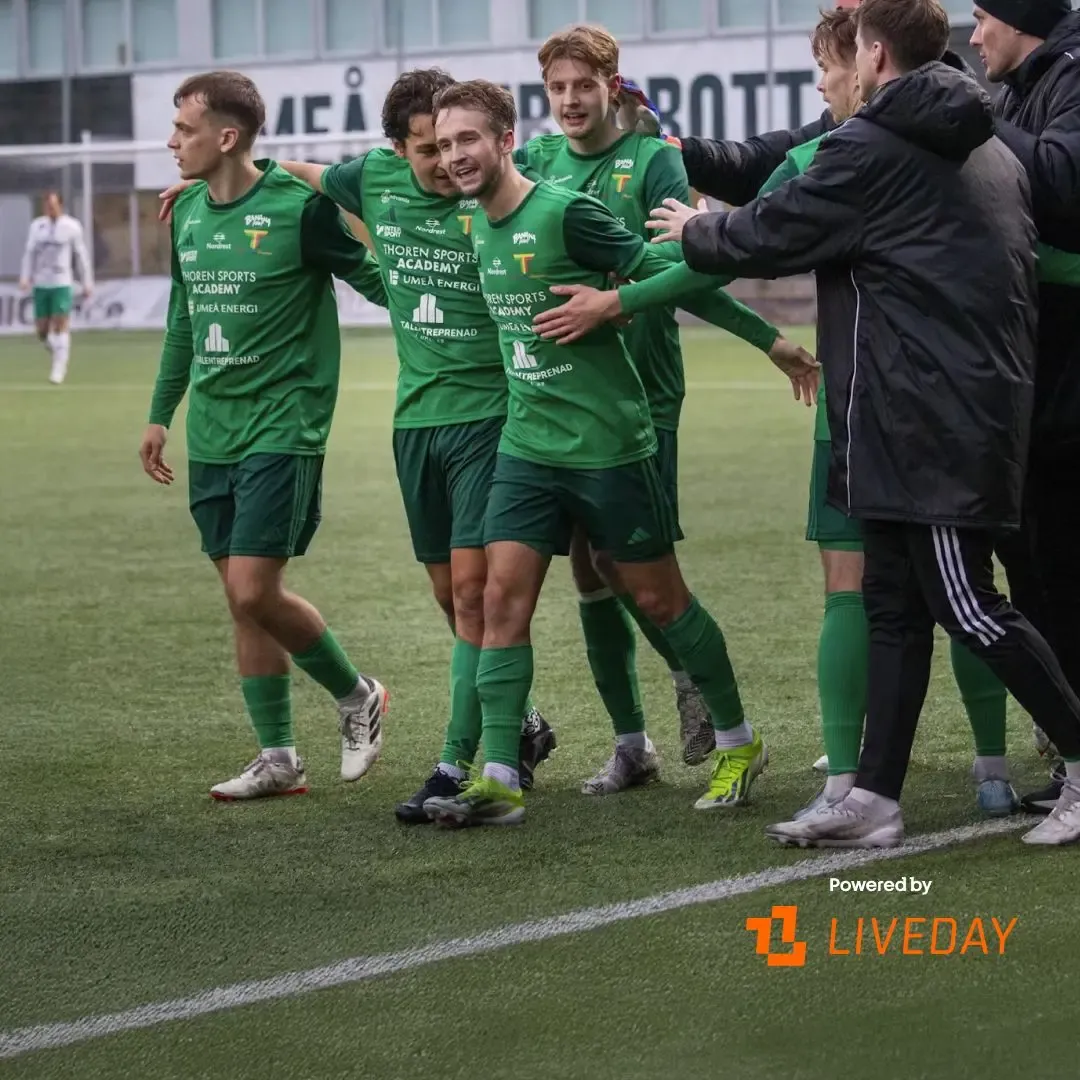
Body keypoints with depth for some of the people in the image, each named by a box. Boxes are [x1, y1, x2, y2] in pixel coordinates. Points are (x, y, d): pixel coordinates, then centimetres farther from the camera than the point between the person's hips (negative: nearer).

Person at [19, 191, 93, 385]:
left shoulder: (71, 226, -1)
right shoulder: (36, 225, 7)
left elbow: (81, 256, 4)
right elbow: (29, 253, 9)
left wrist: (87, 284, 4)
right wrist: (25, 278, -3)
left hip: (62, 284, -3)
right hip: (41, 284, 3)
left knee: (60, 326, -10)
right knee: (42, 331, 3)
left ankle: (58, 369, -5)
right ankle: (59, 355, 30)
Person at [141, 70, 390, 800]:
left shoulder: (298, 206, -14)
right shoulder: (187, 212, 8)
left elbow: (373, 280, -5)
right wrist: (161, 413, 22)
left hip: (282, 429, -7)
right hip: (212, 433, 7)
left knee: (255, 592, -13)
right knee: (241, 598, 8)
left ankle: (357, 695, 11)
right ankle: (278, 760, 16)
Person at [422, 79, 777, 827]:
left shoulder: (564, 213, -16)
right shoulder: (478, 223, 7)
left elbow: (667, 276, -13)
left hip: (607, 445, -7)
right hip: (528, 447, 7)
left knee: (659, 598, 5)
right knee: (504, 596, -4)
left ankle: (739, 743, 23)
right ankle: (498, 780, -4)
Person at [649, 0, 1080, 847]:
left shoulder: (871, 149, -10)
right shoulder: (989, 152, 17)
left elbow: (772, 234, -5)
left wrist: (693, 232, 16)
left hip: (927, 424, -9)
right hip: (981, 409, 9)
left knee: (968, 606, -5)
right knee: (895, 606, 10)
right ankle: (875, 799, 11)